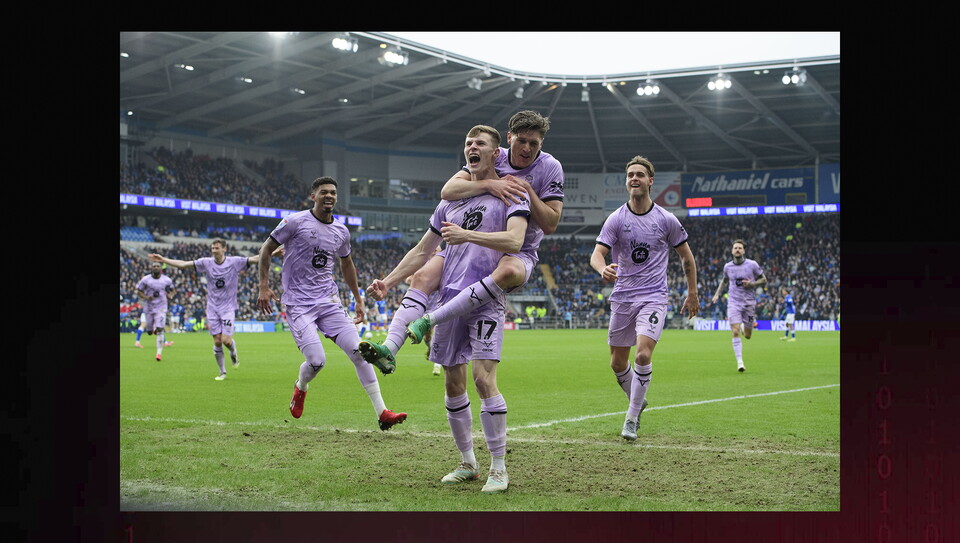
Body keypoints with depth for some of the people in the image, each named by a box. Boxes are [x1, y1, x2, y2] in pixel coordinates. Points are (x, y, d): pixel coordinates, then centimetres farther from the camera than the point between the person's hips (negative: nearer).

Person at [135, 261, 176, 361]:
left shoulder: (167, 280, -1)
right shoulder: (145, 280, -4)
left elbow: (172, 290, 16)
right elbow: (139, 292, 3)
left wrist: (170, 296, -6)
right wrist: (146, 297, -16)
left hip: (161, 308, -1)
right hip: (149, 308, 1)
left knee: (159, 330, -16)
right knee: (150, 332, 7)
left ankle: (159, 353, -12)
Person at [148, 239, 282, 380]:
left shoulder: (234, 262, -6)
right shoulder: (206, 263, -1)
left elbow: (255, 259, -9)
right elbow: (184, 264, 0)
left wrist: (273, 254, -22)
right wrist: (163, 259, -4)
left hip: (228, 307, -2)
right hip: (212, 308, 2)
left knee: (226, 340, -12)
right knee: (217, 341, -1)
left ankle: (234, 354, 24)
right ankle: (222, 372, 14)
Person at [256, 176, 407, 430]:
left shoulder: (341, 232, 10)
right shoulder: (296, 222, -6)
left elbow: (347, 264, 27)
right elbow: (266, 249, 2)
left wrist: (358, 299, 28)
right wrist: (264, 286, -5)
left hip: (329, 302, 5)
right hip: (298, 303, -5)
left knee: (359, 352, -8)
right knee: (317, 360, -17)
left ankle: (382, 412, -5)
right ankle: (301, 388, 20)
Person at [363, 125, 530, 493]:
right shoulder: (452, 200, 19)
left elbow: (514, 241, -17)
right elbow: (423, 250, 23)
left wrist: (467, 234, -28)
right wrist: (388, 282, 13)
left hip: (486, 300, -6)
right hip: (450, 298, 6)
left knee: (484, 378, -17)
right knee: (453, 385, 7)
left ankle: (499, 468, -8)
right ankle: (467, 464, 19)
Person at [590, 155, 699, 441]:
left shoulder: (666, 220, 0)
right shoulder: (616, 219, -1)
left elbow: (686, 256, 12)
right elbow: (597, 253, -12)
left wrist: (692, 293, 12)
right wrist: (603, 269, -35)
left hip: (654, 297, -2)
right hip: (622, 298, 2)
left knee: (643, 355, -20)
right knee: (618, 363, 7)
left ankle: (632, 418, -8)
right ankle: (638, 403, 35)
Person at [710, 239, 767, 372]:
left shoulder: (752, 264, -5)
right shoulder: (727, 266, 3)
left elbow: (764, 280, 3)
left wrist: (751, 284, -14)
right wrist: (717, 294, 12)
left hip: (749, 302, -1)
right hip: (733, 302, 1)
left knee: (747, 336, 7)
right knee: (735, 333, -15)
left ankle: (745, 326, 45)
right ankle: (740, 362, -14)